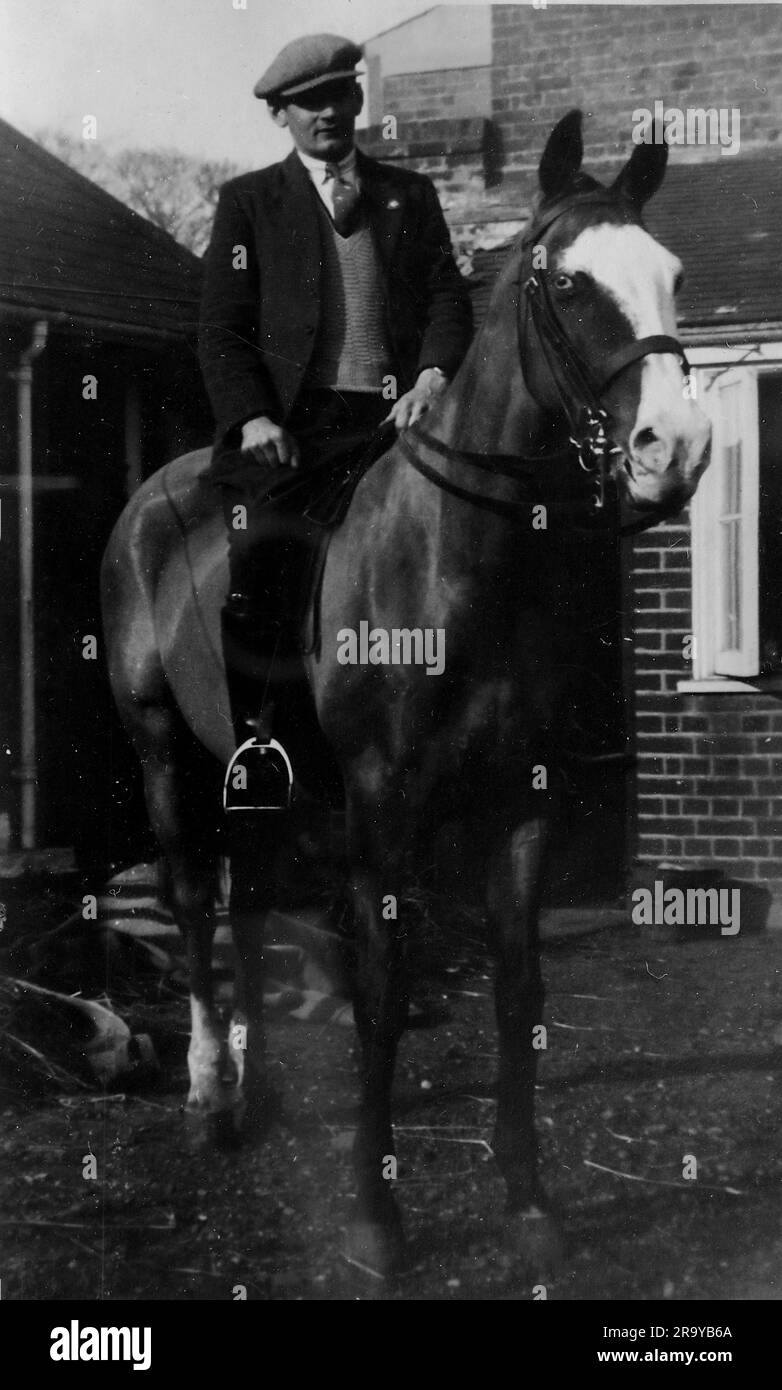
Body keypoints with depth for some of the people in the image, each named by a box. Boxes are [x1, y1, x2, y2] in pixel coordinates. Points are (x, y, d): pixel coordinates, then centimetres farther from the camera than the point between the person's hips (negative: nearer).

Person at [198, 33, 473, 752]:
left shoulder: (410, 195, 21)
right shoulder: (250, 200, 14)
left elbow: (448, 300, 13)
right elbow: (221, 327, 7)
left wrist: (433, 376, -8)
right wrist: (254, 416, -10)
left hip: (392, 417, 2)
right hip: (286, 421, -2)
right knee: (260, 552, -24)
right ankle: (251, 734, -15)